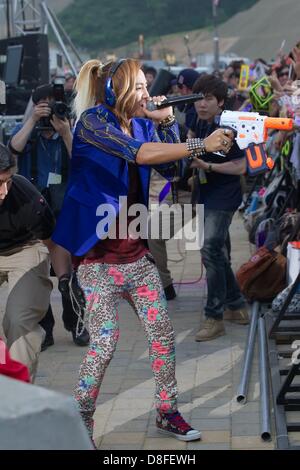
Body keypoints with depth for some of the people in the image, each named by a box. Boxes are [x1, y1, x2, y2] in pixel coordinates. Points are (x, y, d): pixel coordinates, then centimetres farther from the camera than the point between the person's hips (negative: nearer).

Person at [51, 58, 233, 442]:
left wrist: (165, 122, -1)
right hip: (99, 256, -7)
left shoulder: (141, 123, 9)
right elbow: (141, 153, -27)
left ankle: (167, 412, 22)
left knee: (163, 336, 7)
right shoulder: (92, 122, -13)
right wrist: (202, 145, -30)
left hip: (137, 253, 7)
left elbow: (169, 167, 9)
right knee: (104, 342, -9)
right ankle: (80, 422, 7)